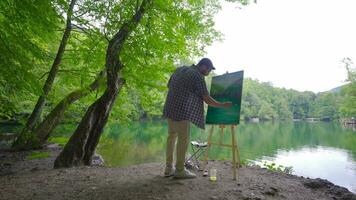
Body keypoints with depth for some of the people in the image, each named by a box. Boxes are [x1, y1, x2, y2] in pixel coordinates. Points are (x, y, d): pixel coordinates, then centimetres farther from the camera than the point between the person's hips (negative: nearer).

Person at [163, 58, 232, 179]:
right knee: (183, 139, 1)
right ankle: (180, 170, 10)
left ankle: (169, 168, 22)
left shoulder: (180, 69, 16)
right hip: (182, 111, -9)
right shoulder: (198, 76, -7)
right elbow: (207, 99, -8)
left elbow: (169, 86, 19)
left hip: (170, 109, 9)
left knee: (172, 137, 14)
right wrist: (223, 105, 4)